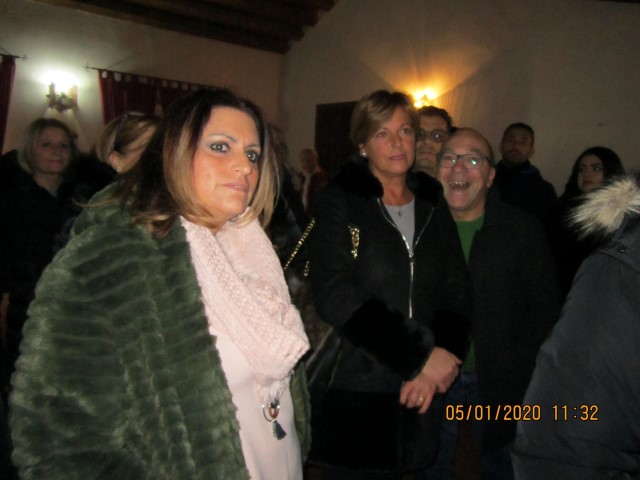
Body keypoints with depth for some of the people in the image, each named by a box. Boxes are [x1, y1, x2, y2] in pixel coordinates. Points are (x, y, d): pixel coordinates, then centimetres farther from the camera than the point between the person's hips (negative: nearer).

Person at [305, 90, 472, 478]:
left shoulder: (434, 207, 9)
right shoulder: (336, 203, -5)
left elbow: (458, 291, 6)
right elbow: (335, 294, -16)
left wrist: (443, 357, -12)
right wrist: (421, 356, -18)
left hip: (419, 392, 4)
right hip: (351, 390, -4)